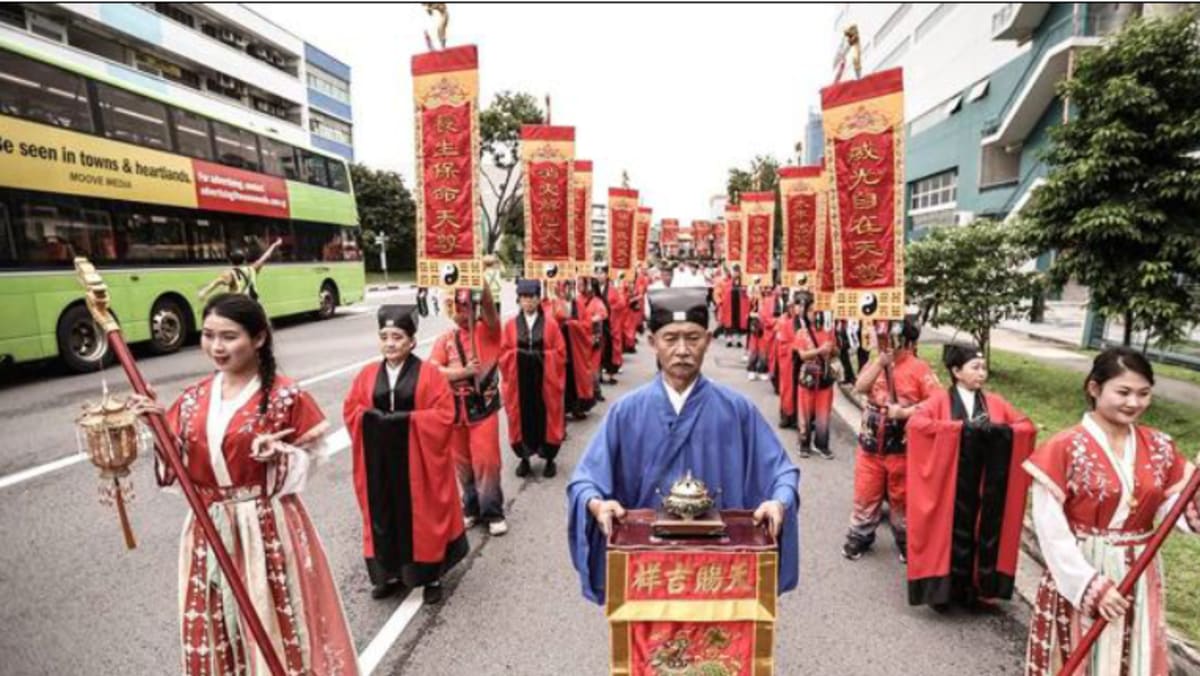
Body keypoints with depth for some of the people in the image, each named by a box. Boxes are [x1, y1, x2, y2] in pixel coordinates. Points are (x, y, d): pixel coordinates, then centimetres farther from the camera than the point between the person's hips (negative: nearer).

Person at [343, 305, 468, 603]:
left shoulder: (428, 374, -8)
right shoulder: (368, 375, 4)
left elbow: (444, 414, -13)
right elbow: (350, 411, 6)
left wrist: (407, 419, -20)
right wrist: (373, 419, -13)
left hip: (417, 460, -3)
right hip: (380, 461, 4)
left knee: (423, 517, 7)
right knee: (384, 517, 13)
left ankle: (431, 576, 25)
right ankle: (391, 574, 32)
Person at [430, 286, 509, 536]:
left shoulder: (487, 331, -3)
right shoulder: (445, 340, 4)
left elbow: (489, 306, -23)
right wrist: (464, 371, -18)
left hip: (483, 407, -3)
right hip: (454, 409, 3)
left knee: (486, 460, -1)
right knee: (461, 462, 14)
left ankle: (492, 512, 15)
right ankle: (470, 507, 31)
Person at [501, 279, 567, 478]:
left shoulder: (550, 323, -1)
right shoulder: (511, 325, 3)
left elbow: (560, 352, -2)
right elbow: (503, 352, 3)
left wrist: (542, 356, -11)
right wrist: (518, 356, -10)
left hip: (545, 381, -1)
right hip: (519, 380, 1)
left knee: (546, 416, 6)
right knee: (522, 416, 7)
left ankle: (549, 459, 20)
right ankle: (524, 458, 23)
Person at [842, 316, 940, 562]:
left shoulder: (920, 368, -8)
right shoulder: (875, 363, 4)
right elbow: (859, 387, -14)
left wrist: (905, 412, -23)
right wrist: (881, 360, -20)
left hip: (903, 448, -3)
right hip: (870, 445, 3)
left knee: (902, 499, 14)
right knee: (865, 495, 14)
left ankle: (906, 543, 33)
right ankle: (859, 538, 31)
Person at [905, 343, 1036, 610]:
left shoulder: (995, 402, 8)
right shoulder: (940, 400, -5)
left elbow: (1028, 426, 6)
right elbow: (916, 422, -21)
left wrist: (1001, 429, -15)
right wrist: (961, 426, -24)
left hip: (982, 488, 3)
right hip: (948, 485, -3)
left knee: (972, 532, 11)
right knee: (948, 533, 5)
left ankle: (967, 588, 26)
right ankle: (942, 587, 19)